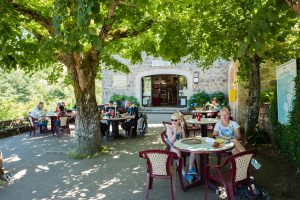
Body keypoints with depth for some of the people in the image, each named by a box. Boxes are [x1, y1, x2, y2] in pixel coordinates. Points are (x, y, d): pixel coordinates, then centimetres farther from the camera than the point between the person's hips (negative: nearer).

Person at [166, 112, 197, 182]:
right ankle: (184, 173, -27)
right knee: (178, 152, -38)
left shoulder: (181, 127, 5)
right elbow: (172, 141, -17)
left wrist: (182, 130, -9)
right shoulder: (169, 128, -10)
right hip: (172, 147, -5)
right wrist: (175, 131, -25)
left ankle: (190, 169, -7)